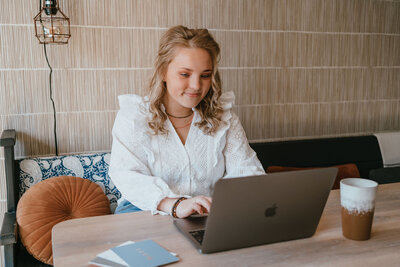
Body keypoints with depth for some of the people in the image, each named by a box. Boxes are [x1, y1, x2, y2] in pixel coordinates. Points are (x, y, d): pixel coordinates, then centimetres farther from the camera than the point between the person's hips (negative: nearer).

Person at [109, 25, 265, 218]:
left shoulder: (223, 116, 9)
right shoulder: (133, 116, -1)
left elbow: (247, 169, 2)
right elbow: (126, 176, -14)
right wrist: (174, 204, -33)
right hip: (146, 212, -2)